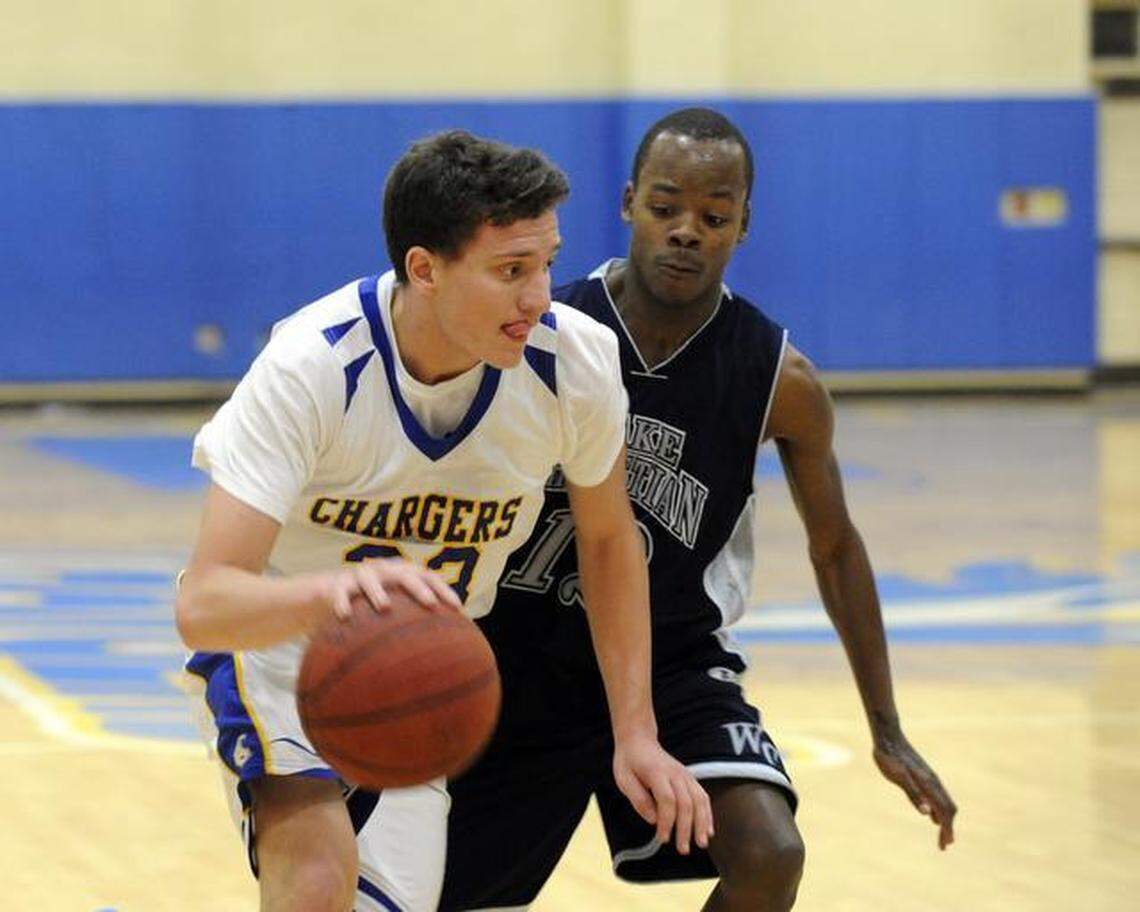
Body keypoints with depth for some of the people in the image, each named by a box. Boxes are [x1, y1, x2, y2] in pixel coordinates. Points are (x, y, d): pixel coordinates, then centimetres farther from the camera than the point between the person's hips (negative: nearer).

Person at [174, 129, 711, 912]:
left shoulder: (577, 361, -19)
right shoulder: (311, 369, -31)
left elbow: (609, 538, 2)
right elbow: (202, 605, -37)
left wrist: (637, 733, -2)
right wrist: (332, 591, -58)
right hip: (281, 642, -4)